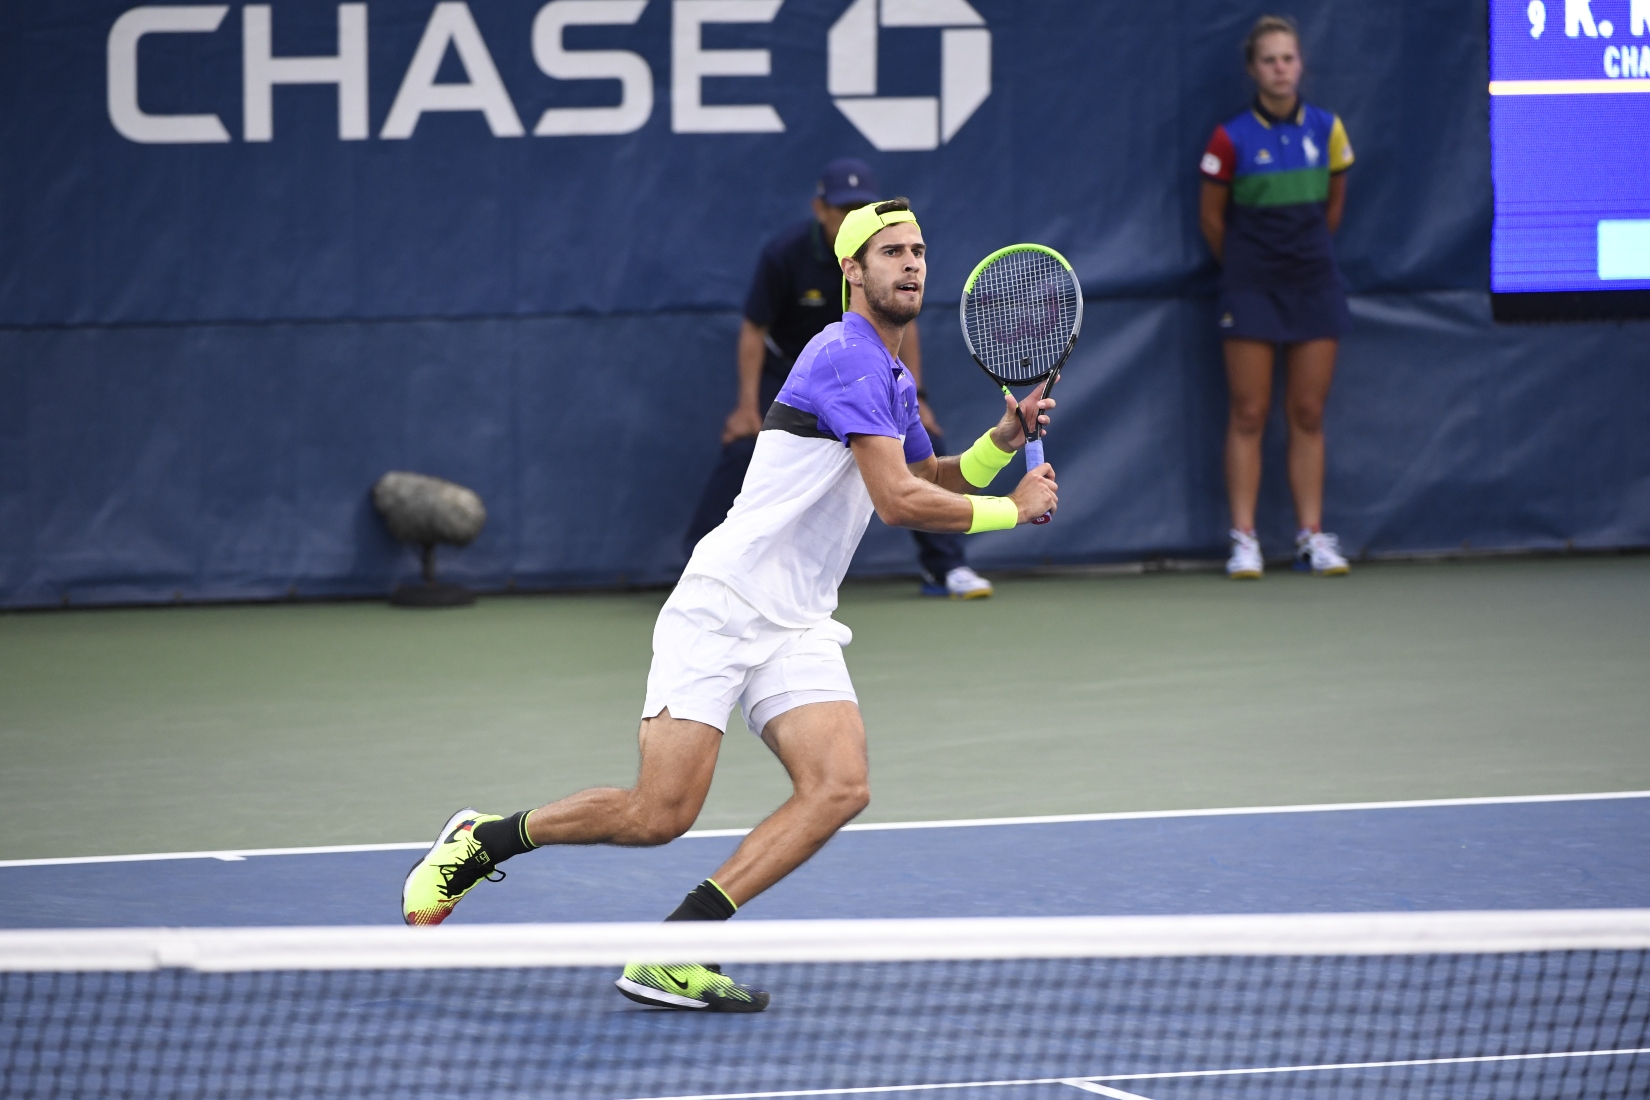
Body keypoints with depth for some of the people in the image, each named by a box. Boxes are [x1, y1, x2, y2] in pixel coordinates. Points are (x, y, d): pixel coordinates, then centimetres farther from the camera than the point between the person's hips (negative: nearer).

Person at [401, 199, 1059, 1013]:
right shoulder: (846, 357, -13)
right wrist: (1011, 510, -7)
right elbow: (899, 502, -19)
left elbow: (931, 486, 29)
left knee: (840, 786, -16)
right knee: (660, 811, -14)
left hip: (796, 631, 9)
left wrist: (1000, 442, 10)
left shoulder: (895, 383, 17)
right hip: (721, 607, -8)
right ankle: (476, 843, 11)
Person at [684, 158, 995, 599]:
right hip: (787, 364, -2)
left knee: (924, 440, -10)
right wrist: (748, 405, -25)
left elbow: (903, 323, -7)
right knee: (744, 445, -21)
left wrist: (915, 395, -12)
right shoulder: (785, 255, -26)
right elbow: (754, 331, -18)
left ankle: (945, 567, 2)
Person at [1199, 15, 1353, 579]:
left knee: (1308, 414, 4)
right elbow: (1213, 219, 4)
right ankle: (1244, 539, -1)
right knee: (1249, 415, -2)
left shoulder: (1326, 129, 1)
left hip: (1314, 282, 3)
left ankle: (1312, 535, 8)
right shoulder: (1232, 138, -8)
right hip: (1252, 290, -3)